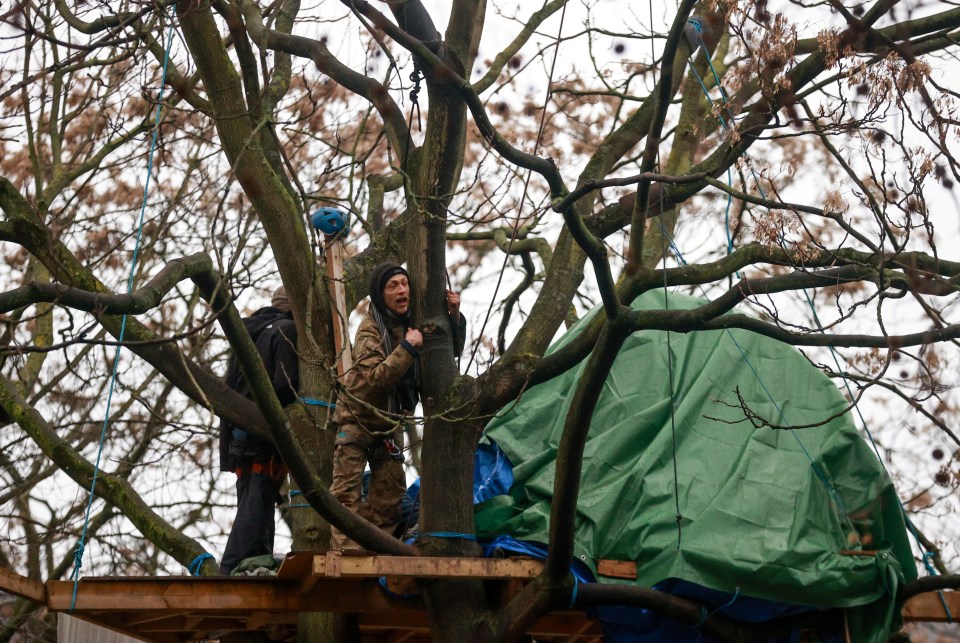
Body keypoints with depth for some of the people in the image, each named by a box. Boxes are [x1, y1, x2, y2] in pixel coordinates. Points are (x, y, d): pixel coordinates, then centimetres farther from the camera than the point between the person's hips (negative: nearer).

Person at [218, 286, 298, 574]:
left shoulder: (247, 333, 22)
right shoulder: (287, 330, -4)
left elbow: (229, 389, 22)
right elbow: (285, 386, -17)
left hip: (240, 437, 8)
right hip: (269, 439, -8)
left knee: (250, 508, 12)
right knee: (256, 509, -10)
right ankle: (231, 573, -16)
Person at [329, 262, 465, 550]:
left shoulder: (413, 321, -2)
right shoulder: (370, 329, -20)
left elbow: (451, 352, 6)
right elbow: (373, 378, -31)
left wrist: (455, 316, -11)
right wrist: (407, 348, -36)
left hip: (390, 420, 7)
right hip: (358, 417, -6)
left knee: (390, 489, 5)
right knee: (347, 490, -13)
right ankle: (344, 552, -17)